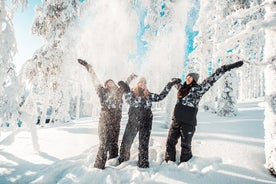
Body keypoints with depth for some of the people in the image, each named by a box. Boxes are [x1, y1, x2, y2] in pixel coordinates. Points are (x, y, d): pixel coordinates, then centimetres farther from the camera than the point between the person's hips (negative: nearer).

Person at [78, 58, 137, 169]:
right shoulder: (103, 92, 3)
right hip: (105, 122, -4)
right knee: (104, 145, -5)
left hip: (116, 123, 5)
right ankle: (99, 166, 4)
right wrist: (88, 67, 1)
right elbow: (95, 80, 1)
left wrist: (131, 77, 41)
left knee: (114, 145, 12)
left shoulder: (118, 92, 14)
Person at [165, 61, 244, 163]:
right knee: (170, 142, 12)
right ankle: (169, 162, 29)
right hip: (176, 121, 6)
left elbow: (211, 80, -14)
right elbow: (177, 84, 35)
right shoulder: (182, 88, 11)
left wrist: (226, 68, -21)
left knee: (185, 146, 7)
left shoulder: (198, 89, -5)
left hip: (188, 123, -6)